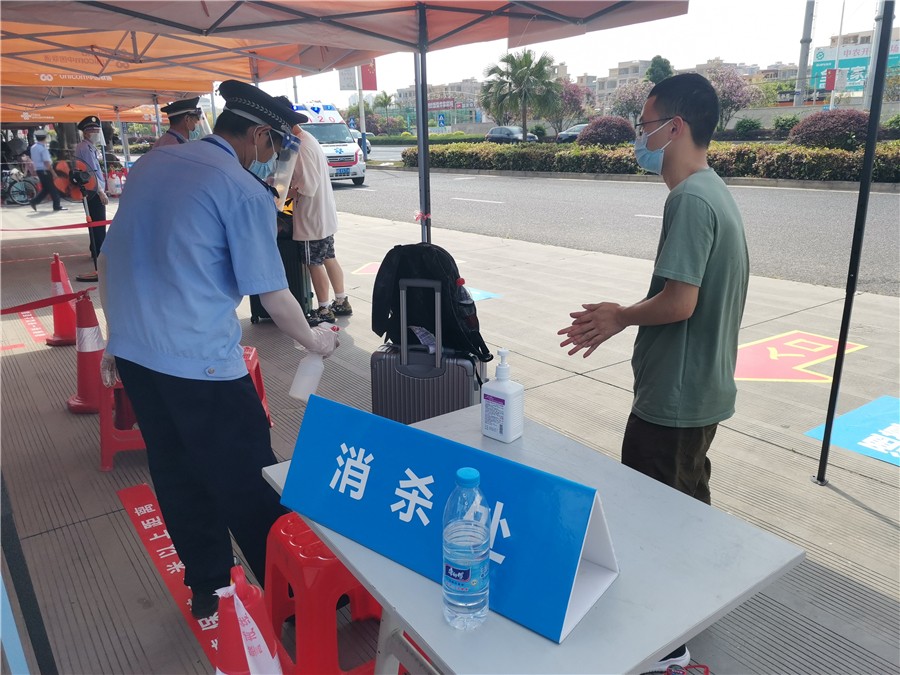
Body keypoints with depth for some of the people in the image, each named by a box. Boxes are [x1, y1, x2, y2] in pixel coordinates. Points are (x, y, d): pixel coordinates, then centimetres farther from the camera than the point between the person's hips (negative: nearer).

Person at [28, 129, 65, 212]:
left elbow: (33, 160, 18)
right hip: (45, 171, -9)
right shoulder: (43, 148, -17)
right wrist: (53, 172, -17)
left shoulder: (33, 148, 11)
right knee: (53, 189, -1)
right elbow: (47, 162, -20)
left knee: (45, 189, 15)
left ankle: (34, 202, 9)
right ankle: (57, 206, 3)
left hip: (38, 170, 9)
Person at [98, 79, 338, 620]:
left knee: (177, 476, 18)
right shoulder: (246, 191, -11)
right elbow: (273, 295, -9)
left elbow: (109, 259, 16)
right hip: (199, 363, -8)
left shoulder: (150, 165, 11)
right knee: (248, 485, 4)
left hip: (132, 351, 8)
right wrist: (316, 341, 8)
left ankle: (207, 589, 34)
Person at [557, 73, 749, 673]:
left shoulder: (690, 199, -22)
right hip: (703, 391, 10)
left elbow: (678, 302, -27)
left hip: (673, 396, -10)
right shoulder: (715, 191, 10)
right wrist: (620, 319, 8)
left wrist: (619, 317, -9)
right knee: (687, 503, 23)